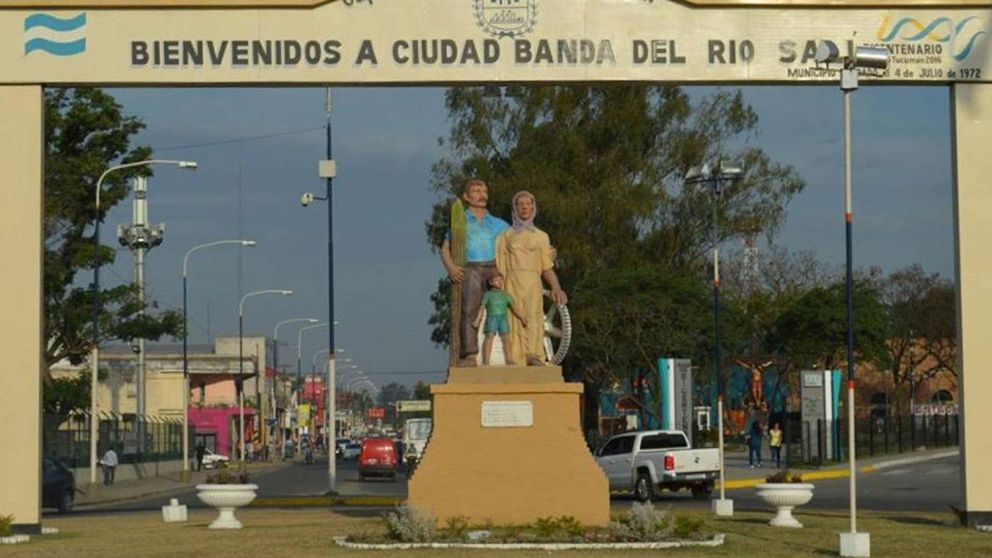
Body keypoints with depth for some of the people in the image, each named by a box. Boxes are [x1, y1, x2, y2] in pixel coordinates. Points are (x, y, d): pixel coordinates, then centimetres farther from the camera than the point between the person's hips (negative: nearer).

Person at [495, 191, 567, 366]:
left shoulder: (541, 236, 21)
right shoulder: (505, 237, 19)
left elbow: (547, 268, 16)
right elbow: (500, 268, 14)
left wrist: (556, 288, -2)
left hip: (533, 285, -1)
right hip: (512, 283, 1)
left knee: (533, 314, -25)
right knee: (514, 322, -14)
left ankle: (535, 358, -39)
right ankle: (516, 363, -19)